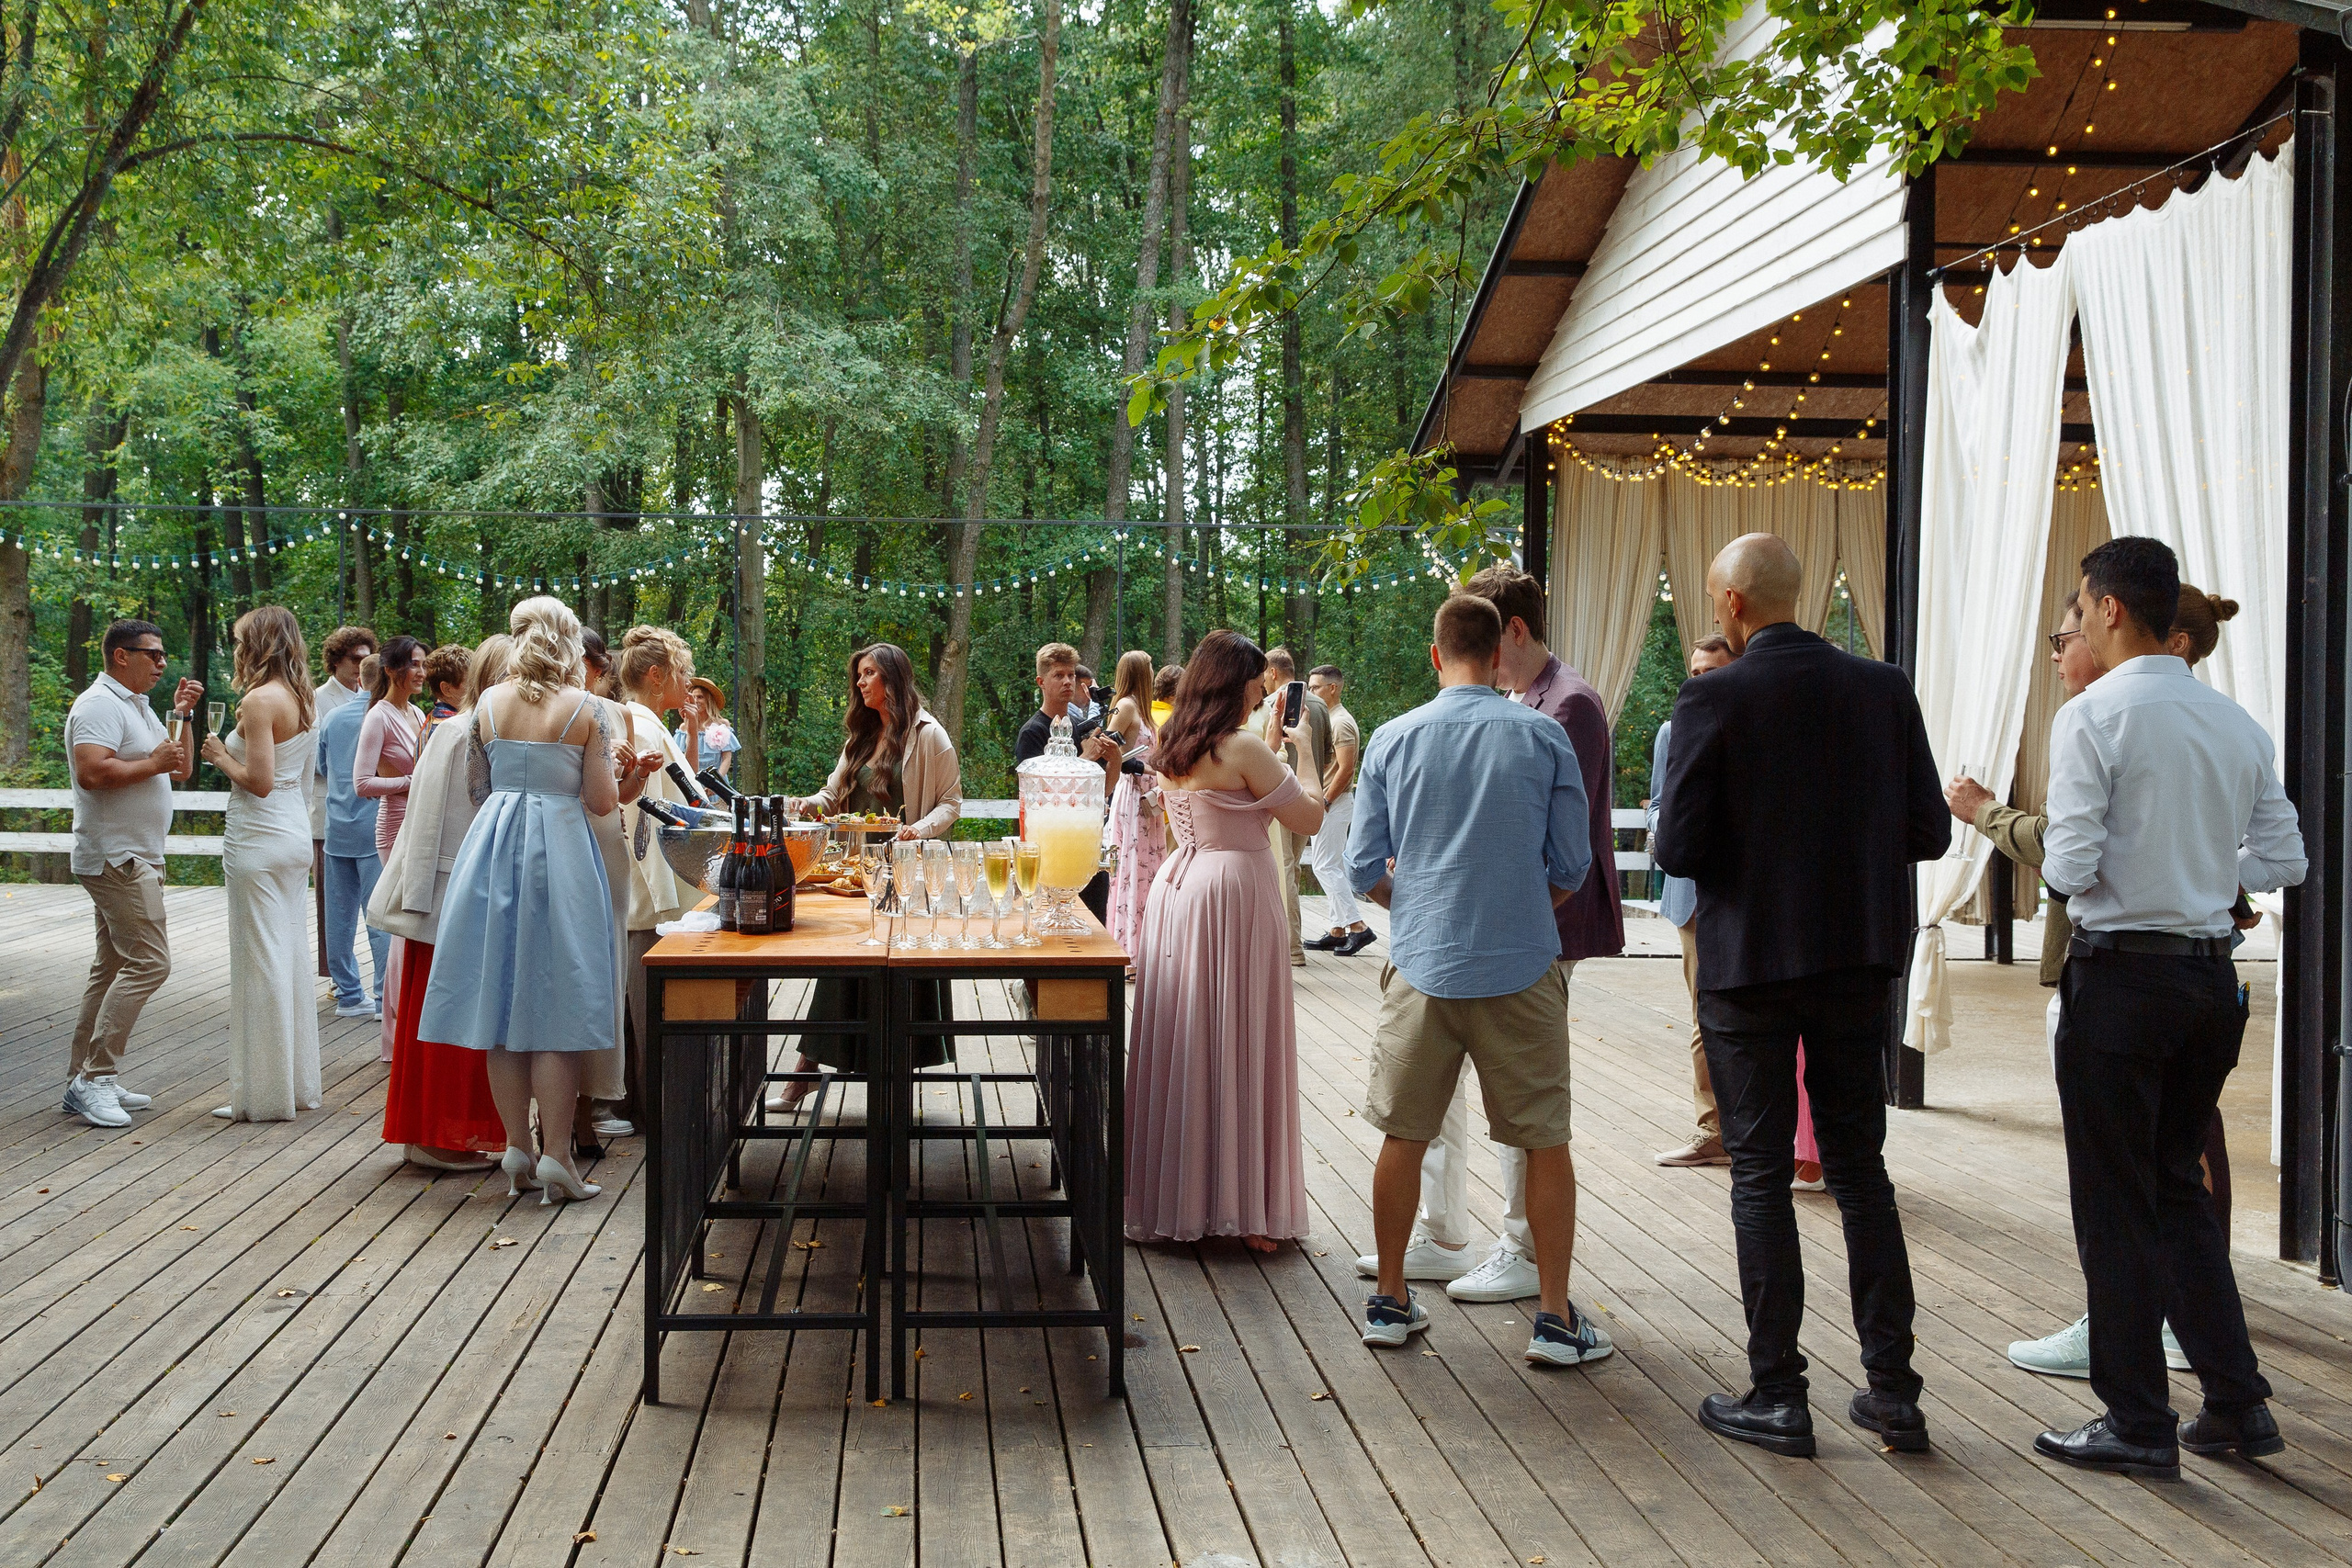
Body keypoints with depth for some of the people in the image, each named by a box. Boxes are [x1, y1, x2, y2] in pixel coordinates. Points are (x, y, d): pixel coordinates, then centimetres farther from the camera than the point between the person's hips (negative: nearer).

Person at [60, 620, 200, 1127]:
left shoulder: (137, 706, 19)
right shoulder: (100, 704, -13)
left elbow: (182, 769, 19)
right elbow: (92, 772, -27)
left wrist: (180, 715, 9)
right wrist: (153, 763, -17)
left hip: (136, 857, 11)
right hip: (116, 856, -11)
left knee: (114, 966, 11)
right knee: (148, 961, -15)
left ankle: (83, 1081, 15)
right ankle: (96, 1078, -14)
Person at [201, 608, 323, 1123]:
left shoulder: (260, 700, -15)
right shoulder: (299, 699, 11)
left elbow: (259, 781, -20)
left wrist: (220, 755, -4)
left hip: (260, 837, -9)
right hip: (295, 832, 9)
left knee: (262, 960, -3)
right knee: (292, 955, 13)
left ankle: (265, 1094, 2)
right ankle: (299, 1084, 20)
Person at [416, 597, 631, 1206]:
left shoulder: (488, 703, 4)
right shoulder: (585, 708, -6)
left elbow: (476, 788, 11)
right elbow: (603, 801, -7)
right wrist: (608, 772, 13)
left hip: (493, 850, 4)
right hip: (560, 856, -3)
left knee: (503, 997, 10)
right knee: (555, 1006, 0)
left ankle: (517, 1148, 15)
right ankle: (555, 1156, 0)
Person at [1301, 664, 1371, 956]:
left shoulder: (1340, 722, -15)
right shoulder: (1328, 719, 18)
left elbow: (1345, 769, -21)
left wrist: (1324, 802, -19)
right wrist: (1322, 802, 16)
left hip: (1334, 803, -11)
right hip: (1329, 803, 11)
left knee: (1325, 866, -11)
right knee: (1333, 867, 10)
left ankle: (1357, 926, -12)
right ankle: (1337, 932, 13)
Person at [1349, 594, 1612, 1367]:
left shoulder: (1392, 739, 0)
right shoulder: (1543, 736, -3)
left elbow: (1364, 869, 2)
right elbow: (1572, 867, 1)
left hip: (1421, 965, 2)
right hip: (1521, 967, -1)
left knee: (1404, 1137, 12)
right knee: (1544, 1141, 8)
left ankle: (1389, 1301, 21)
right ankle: (1556, 1318, 11)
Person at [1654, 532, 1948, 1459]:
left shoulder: (1715, 699, -12)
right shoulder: (1884, 689, 0)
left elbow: (1678, 850, -14)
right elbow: (1928, 833, 1)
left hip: (1748, 964, -4)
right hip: (1858, 957, 4)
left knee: (1761, 1175, 5)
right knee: (1860, 1168, 13)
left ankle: (1778, 1397, 8)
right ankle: (1892, 1391, 16)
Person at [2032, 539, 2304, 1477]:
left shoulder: (2092, 718, -13)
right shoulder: (2237, 725, 7)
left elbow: (2070, 868, -18)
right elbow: (2283, 861, 9)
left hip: (2120, 973, -7)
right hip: (2209, 973, 7)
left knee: (2116, 1205, 4)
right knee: (2179, 1189, 19)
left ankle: (2138, 1424, 11)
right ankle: (2236, 1405, 21)